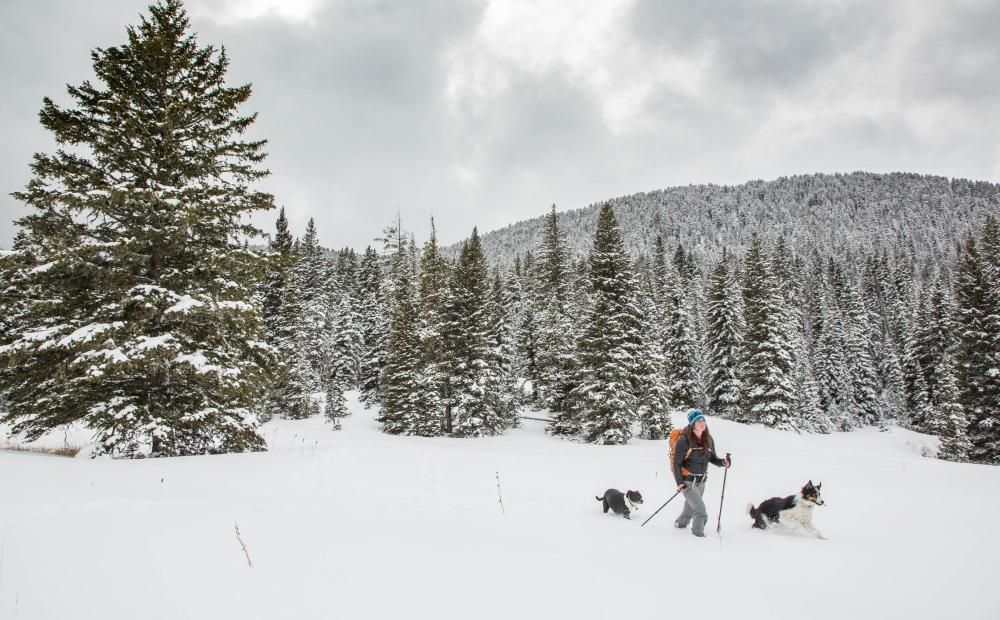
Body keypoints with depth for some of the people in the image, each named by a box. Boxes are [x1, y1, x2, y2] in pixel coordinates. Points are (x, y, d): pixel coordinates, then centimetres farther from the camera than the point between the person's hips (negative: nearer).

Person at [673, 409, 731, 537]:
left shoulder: (708, 439, 1)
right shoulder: (684, 440, -17)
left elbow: (712, 457, 12)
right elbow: (676, 463, -12)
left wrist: (722, 462, -9)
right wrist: (679, 482, -17)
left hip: (701, 481, 6)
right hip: (687, 481, -6)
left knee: (690, 507, 21)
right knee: (700, 510, -13)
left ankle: (680, 523, 45)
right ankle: (698, 534, 4)